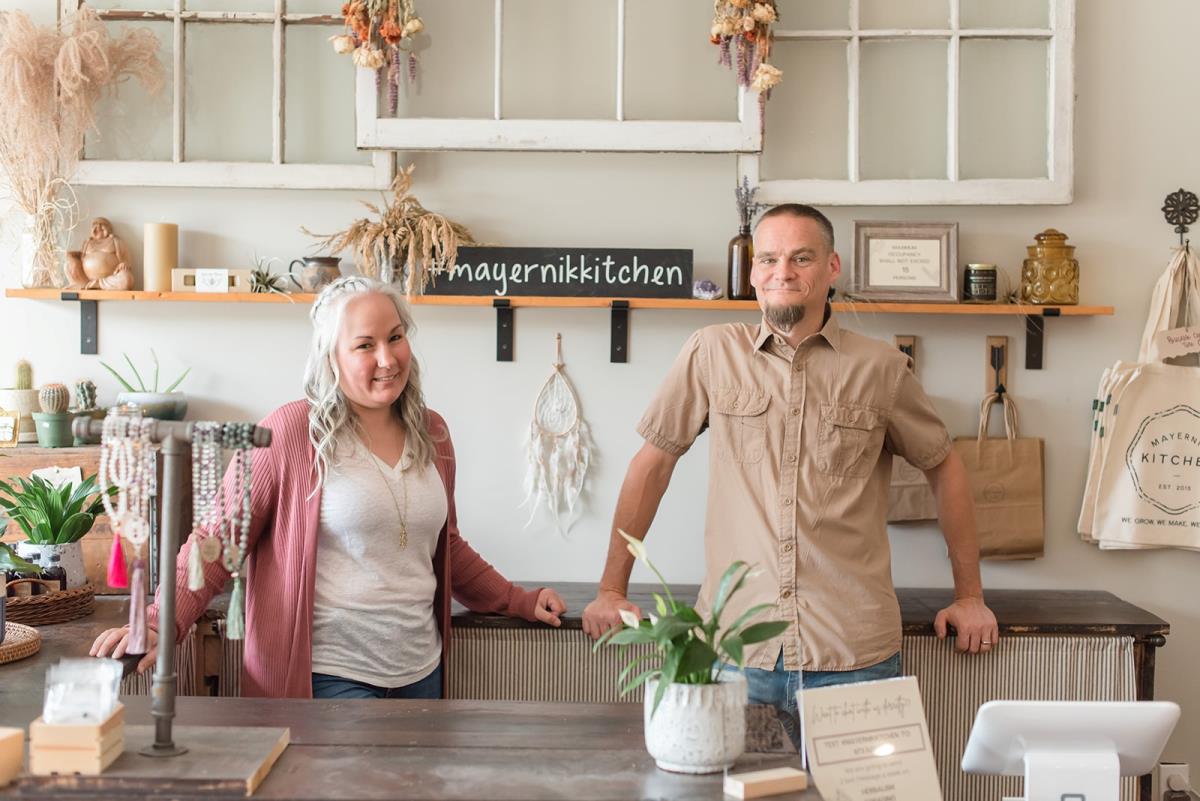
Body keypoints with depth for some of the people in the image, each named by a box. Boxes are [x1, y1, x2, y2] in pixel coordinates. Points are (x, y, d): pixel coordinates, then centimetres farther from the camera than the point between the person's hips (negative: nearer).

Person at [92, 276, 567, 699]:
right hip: (328, 677, -5)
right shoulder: (292, 432, -11)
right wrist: (162, 621, -20)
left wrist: (520, 602, 17)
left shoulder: (431, 433, 7)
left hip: (420, 671, 6)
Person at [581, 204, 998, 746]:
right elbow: (653, 463, 8)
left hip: (854, 655, 0)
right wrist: (612, 590, 6)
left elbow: (944, 467, 15)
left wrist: (969, 596, 14)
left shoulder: (881, 368, 4)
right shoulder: (712, 353, 3)